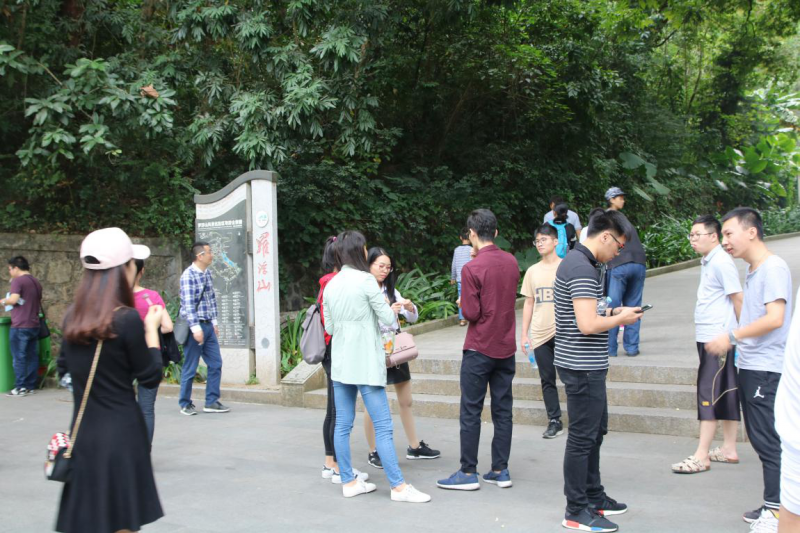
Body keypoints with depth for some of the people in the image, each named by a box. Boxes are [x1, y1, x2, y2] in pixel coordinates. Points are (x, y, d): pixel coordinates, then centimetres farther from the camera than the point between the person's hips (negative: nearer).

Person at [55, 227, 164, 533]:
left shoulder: (73, 316, 2)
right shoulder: (127, 318, -15)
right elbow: (151, 378, -7)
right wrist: (151, 330, 1)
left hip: (82, 432, 6)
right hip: (121, 434, -6)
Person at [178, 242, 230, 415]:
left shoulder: (207, 273, 10)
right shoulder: (188, 275, -15)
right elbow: (188, 304, -20)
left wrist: (214, 322, 17)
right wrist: (196, 328, -23)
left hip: (208, 325, 8)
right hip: (195, 326, -8)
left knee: (216, 364, 7)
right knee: (190, 367, 2)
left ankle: (211, 402, 15)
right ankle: (185, 404, 15)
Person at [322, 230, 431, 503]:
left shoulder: (330, 286, 7)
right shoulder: (365, 280, -11)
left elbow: (330, 327, 14)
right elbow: (389, 320, -9)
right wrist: (386, 305, 11)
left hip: (340, 363, 7)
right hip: (366, 363, -7)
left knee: (343, 425, 9)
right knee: (383, 426, -3)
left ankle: (348, 482, 16)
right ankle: (398, 486, 0)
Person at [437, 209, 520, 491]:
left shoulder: (472, 268, -16)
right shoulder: (512, 262, 3)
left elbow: (471, 313, -15)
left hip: (479, 349, -6)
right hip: (506, 348, 6)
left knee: (471, 412, 2)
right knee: (503, 410, 10)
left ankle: (468, 472, 7)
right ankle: (500, 470, 15)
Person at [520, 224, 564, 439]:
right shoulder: (532, 271, 11)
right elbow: (529, 303, 14)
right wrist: (524, 334, 10)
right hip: (540, 334, 4)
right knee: (547, 380, 7)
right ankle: (554, 421, 14)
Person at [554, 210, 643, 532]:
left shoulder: (578, 262, 13)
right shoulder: (582, 268, -20)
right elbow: (587, 324, -27)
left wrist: (612, 312, 9)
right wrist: (621, 319, -11)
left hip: (587, 365, 11)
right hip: (582, 367, -11)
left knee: (594, 432, 20)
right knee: (583, 437, -2)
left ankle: (594, 497, 33)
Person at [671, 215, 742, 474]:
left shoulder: (721, 262, -14)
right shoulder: (707, 262, 14)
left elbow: (738, 299, -14)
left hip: (718, 338, -9)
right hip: (708, 337, 9)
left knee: (709, 393, -7)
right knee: (725, 393, 13)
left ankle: (701, 456, -4)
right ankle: (729, 449, 22)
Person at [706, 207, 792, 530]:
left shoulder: (774, 268, -14)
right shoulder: (753, 270, 14)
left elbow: (775, 318, -22)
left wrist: (732, 337, -18)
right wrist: (736, 343, 10)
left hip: (766, 369, -9)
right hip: (751, 367, 9)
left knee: (768, 441, -5)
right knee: (760, 440, 14)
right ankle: (772, 507, 24)